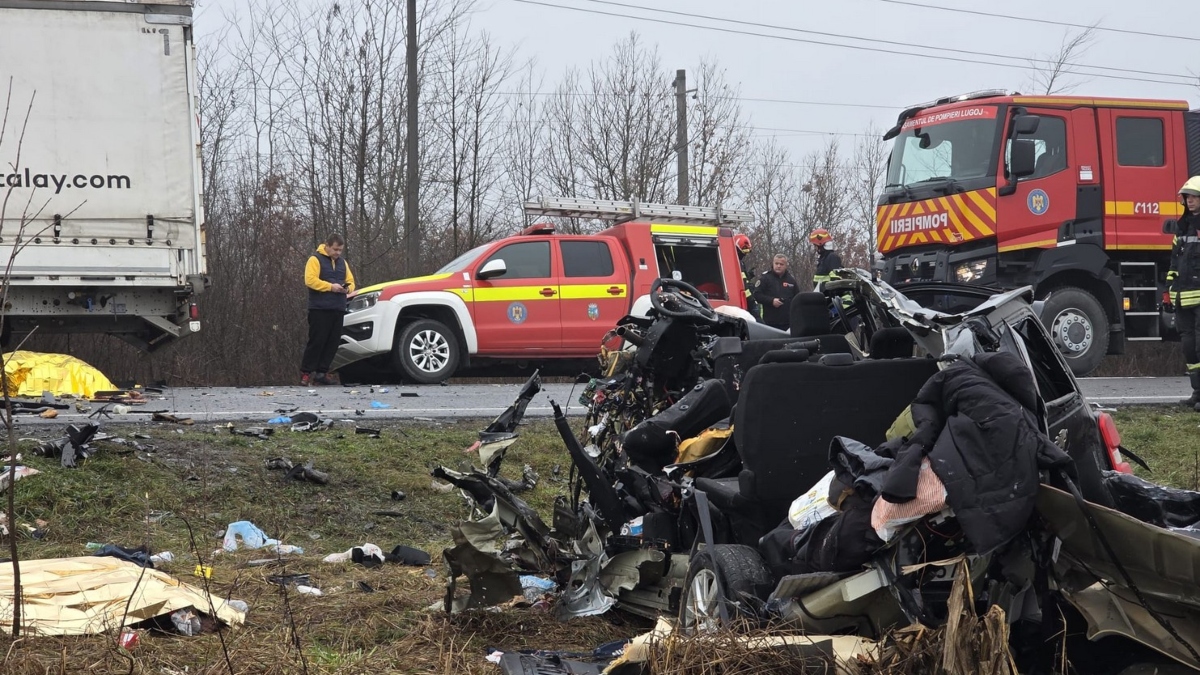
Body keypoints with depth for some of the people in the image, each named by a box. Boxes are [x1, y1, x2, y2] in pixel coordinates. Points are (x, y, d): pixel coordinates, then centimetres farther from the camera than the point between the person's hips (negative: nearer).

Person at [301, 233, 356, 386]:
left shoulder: (342, 263, 20)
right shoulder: (315, 260, -2)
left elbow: (351, 281, 22)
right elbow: (310, 280, -14)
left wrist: (348, 288, -2)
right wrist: (331, 287, -18)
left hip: (338, 310, 7)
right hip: (320, 309, -7)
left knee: (333, 343, 3)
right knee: (317, 341, -10)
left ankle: (321, 373, 8)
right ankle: (306, 373, -6)